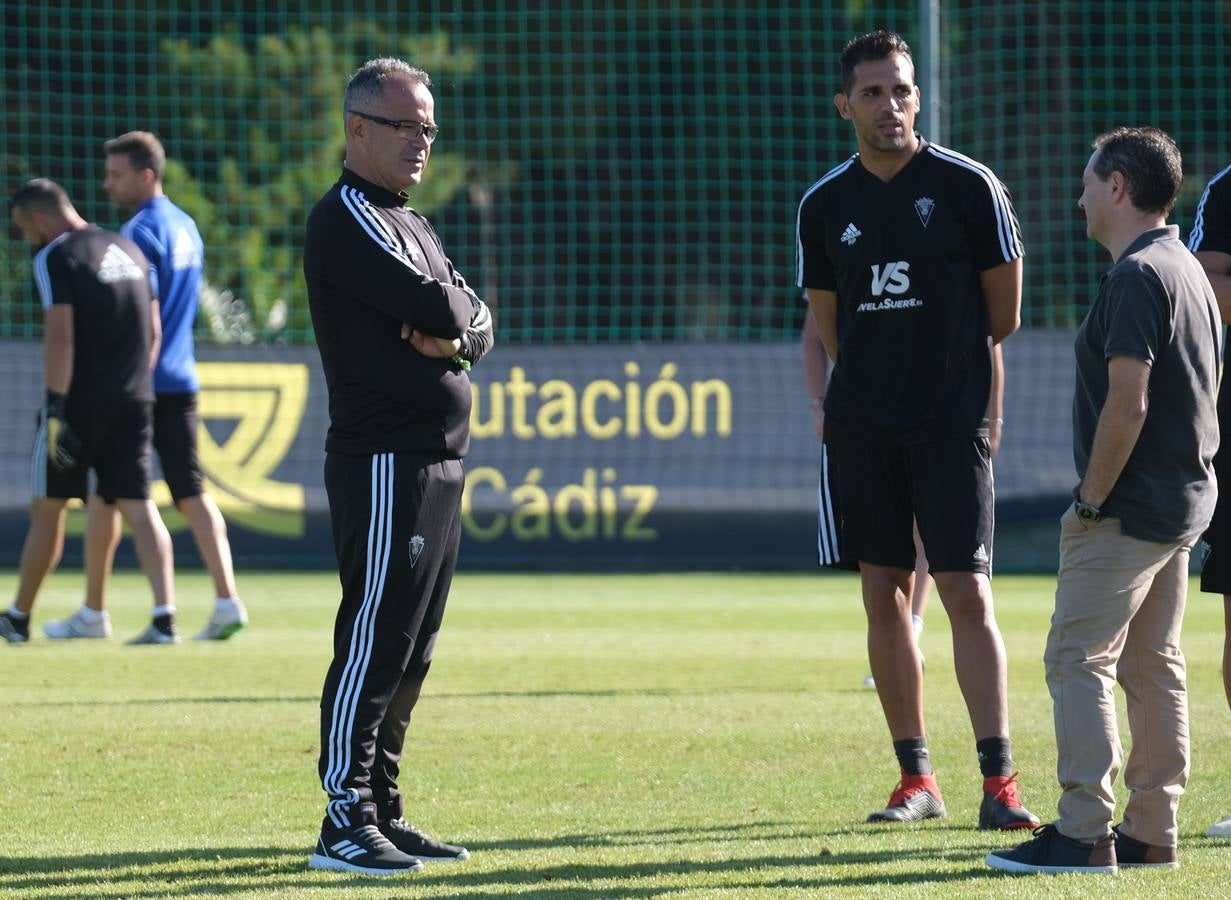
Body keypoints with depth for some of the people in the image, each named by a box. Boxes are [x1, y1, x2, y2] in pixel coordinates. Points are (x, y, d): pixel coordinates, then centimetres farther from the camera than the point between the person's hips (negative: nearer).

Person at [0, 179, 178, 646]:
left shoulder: (55, 257, -9)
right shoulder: (130, 250, 14)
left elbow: (60, 338, -18)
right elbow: (153, 332, 17)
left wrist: (56, 409, -18)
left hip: (80, 401, -6)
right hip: (134, 402, 6)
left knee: (47, 509, 7)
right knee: (138, 507, 0)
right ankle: (164, 613, -15)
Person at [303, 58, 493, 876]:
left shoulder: (414, 226, 21)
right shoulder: (347, 219, -10)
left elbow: (477, 325, 13)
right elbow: (437, 307, -19)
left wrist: (454, 336, -8)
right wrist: (454, 316, 2)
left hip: (439, 461, 10)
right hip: (385, 463, -10)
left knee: (411, 650, 12)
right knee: (375, 640, -11)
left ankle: (382, 812, 17)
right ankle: (345, 823, -10)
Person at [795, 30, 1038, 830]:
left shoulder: (968, 186, -4)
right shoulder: (825, 206, 6)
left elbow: (1003, 315, 4)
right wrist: (875, 384, 6)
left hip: (951, 425, -4)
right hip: (861, 427, 4)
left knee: (968, 594, -10)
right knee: (885, 595, 5)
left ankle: (1000, 783, -10)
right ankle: (917, 780, 13)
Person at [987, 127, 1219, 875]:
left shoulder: (1136, 276, -16)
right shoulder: (1188, 270, 15)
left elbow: (1128, 403, -23)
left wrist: (1092, 498, -15)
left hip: (1129, 507, -10)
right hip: (1187, 499, 10)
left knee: (1079, 660, -8)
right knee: (1153, 667, 12)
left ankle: (1085, 834, -11)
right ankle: (1153, 833, 13)